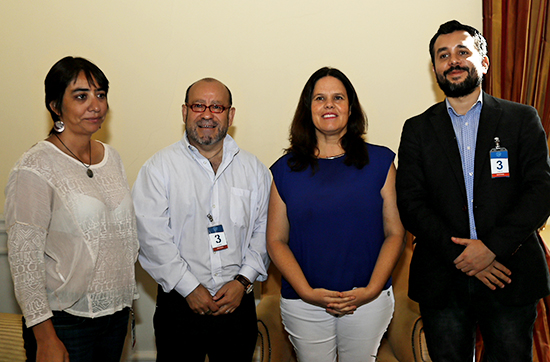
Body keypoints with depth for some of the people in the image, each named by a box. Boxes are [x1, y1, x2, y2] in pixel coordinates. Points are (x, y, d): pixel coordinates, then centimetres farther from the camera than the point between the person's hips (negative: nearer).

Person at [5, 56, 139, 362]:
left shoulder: (112, 157, 6)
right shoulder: (35, 169, -14)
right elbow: (24, 257, -15)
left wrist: (126, 297, 14)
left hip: (116, 310, 6)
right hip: (65, 320, -6)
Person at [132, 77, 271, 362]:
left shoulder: (253, 168, 6)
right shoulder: (160, 166, -3)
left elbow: (264, 229, 5)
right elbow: (152, 236, -10)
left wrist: (243, 280, -6)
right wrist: (189, 288, -12)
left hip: (238, 303, 3)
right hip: (179, 304, -2)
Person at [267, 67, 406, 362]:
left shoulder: (379, 161, 2)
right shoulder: (286, 169, 2)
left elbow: (395, 233, 0)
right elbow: (276, 241, 1)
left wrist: (371, 290, -11)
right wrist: (307, 292, -11)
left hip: (368, 302, 0)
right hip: (304, 306, 0)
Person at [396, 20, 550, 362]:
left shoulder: (522, 119, 4)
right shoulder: (417, 129, 6)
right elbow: (410, 203, -2)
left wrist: (492, 246, -16)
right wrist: (460, 255, -13)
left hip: (510, 275, 0)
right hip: (442, 279, 1)